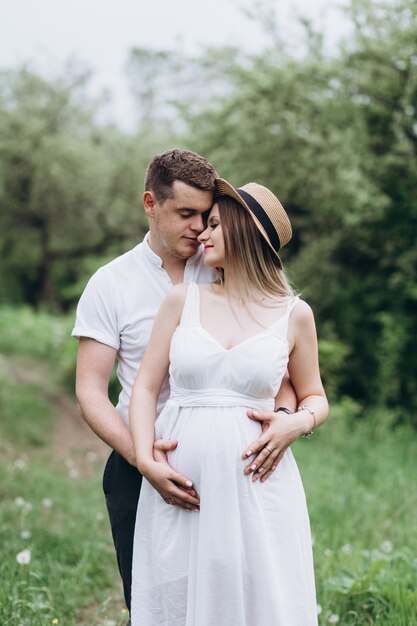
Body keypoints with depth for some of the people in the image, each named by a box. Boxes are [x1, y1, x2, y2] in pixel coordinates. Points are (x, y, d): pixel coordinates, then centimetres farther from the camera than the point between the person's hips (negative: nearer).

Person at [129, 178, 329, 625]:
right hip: (180, 485, 1)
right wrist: (147, 461, -9)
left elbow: (315, 398, 16)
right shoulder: (183, 300, 8)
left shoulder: (294, 315, 5)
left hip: (255, 484, -1)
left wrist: (297, 423, -7)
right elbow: (146, 387, 6)